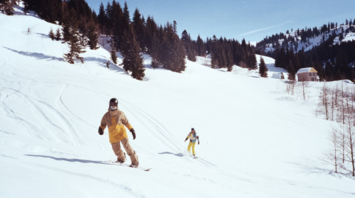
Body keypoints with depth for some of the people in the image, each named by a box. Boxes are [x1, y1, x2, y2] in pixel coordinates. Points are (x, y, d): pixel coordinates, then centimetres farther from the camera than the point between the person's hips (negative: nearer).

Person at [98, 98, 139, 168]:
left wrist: (131, 129, 3)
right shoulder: (106, 116, 2)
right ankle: (121, 158, 41)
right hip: (113, 136, 3)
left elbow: (126, 122, 8)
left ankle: (135, 162, -8)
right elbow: (103, 124, 14)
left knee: (127, 146, -15)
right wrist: (101, 129, -9)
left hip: (121, 132, -2)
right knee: (117, 150, 8)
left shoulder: (120, 113, -1)